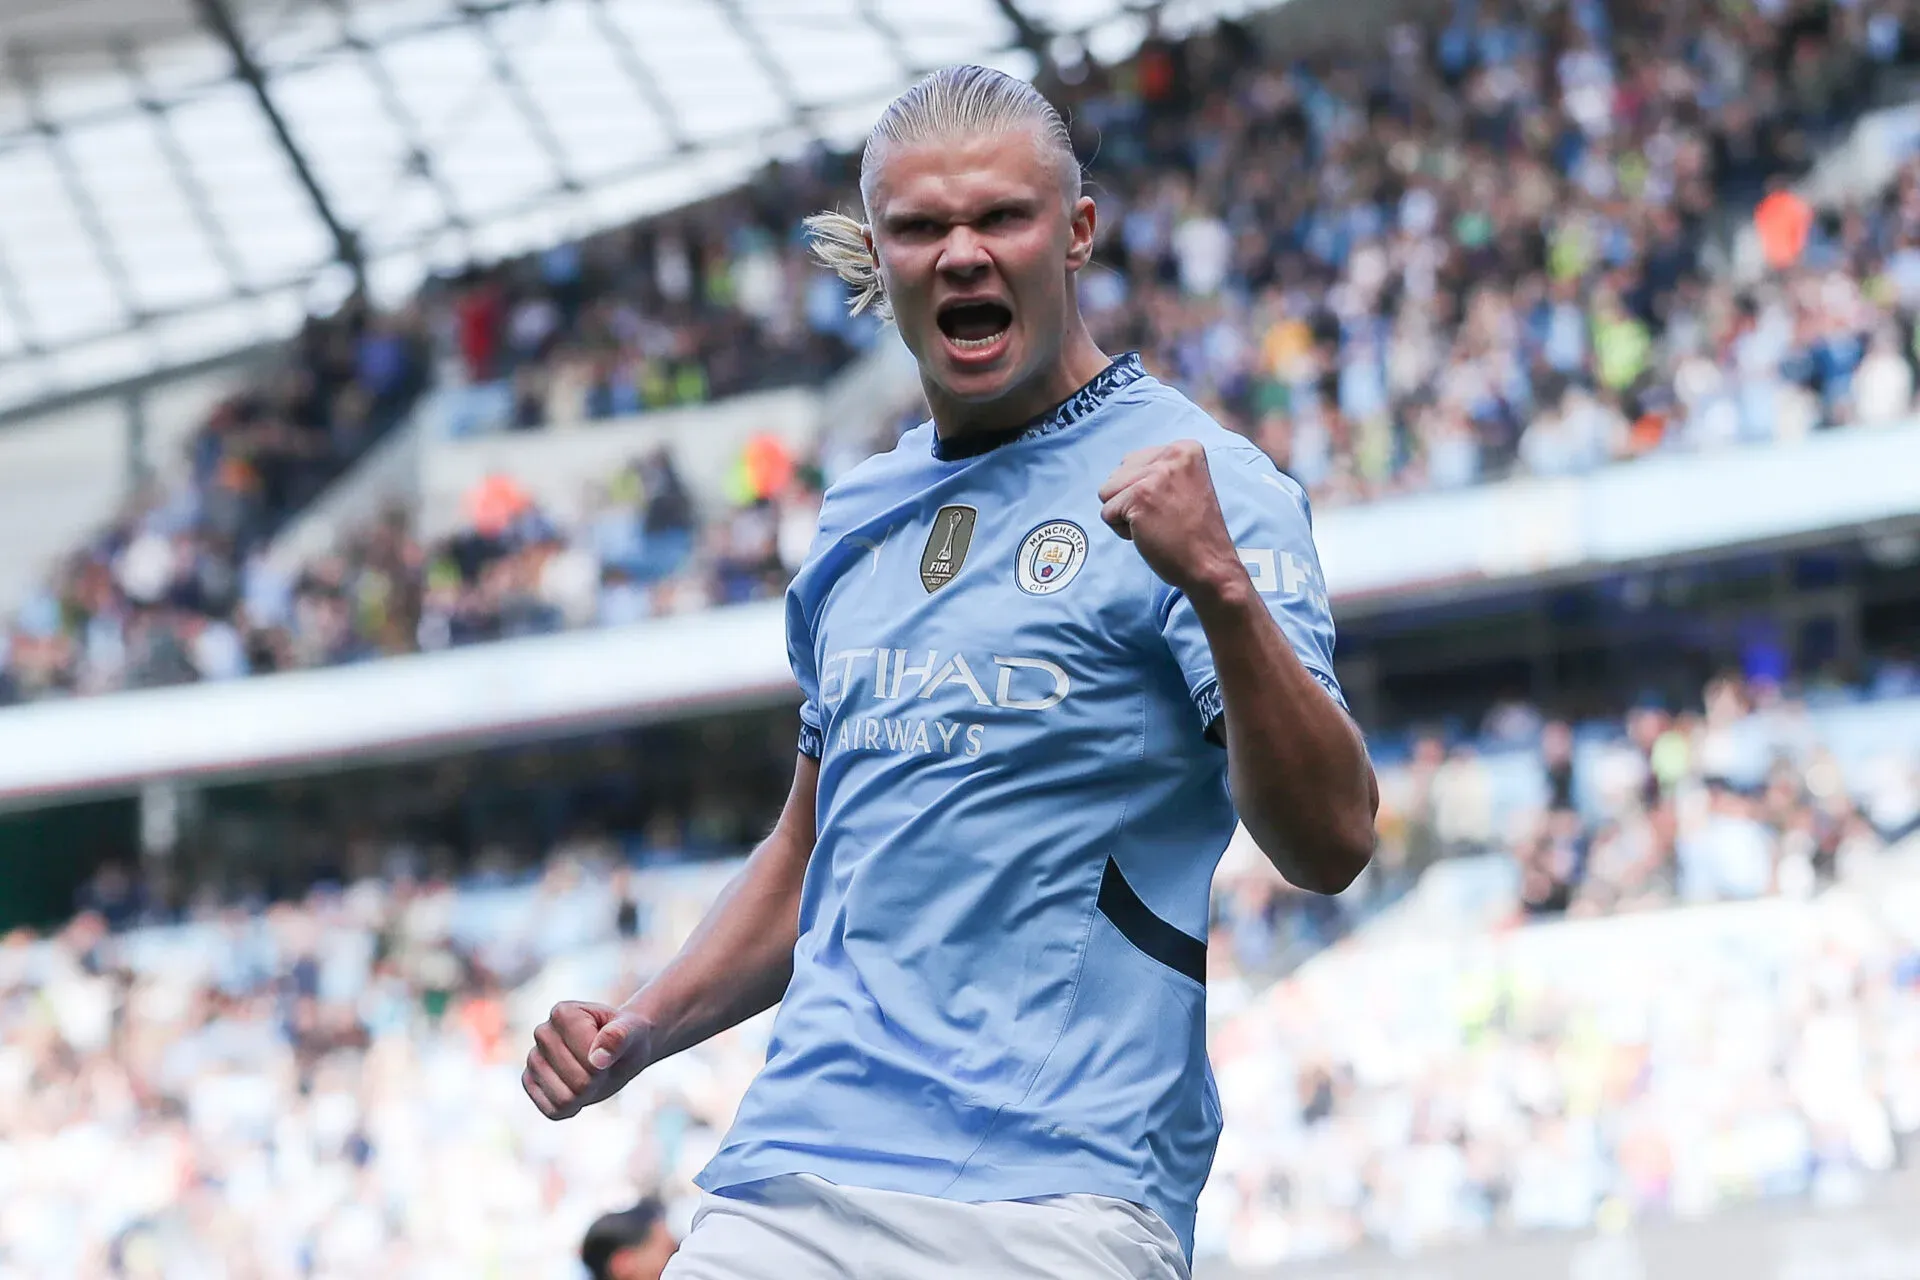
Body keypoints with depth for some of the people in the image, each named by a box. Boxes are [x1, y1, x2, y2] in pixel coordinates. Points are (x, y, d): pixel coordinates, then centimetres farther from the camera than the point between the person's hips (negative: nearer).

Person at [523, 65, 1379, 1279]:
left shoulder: (1191, 484, -2)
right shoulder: (862, 518, 18)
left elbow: (1330, 844, -13)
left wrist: (1219, 585, -27)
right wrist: (642, 1030, 14)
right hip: (788, 1180, 5)